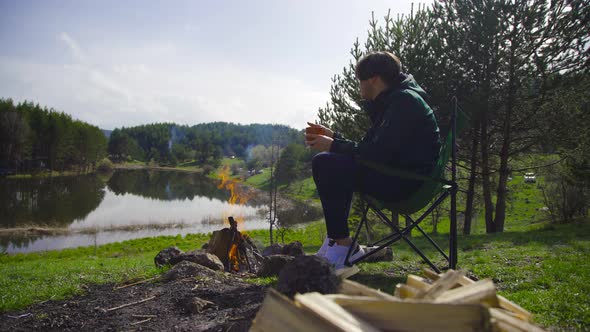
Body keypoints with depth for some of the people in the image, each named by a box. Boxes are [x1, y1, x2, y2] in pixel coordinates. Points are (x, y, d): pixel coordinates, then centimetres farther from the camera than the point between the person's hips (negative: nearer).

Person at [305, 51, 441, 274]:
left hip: (409, 180, -11)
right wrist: (333, 137, 17)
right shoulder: (391, 102, 17)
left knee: (325, 164, -19)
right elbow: (368, 147, 21)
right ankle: (336, 240, 14)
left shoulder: (405, 101, -13)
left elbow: (378, 153, -22)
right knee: (331, 163, 21)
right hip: (395, 174, 11)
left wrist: (333, 145, -12)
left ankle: (343, 245, -12)